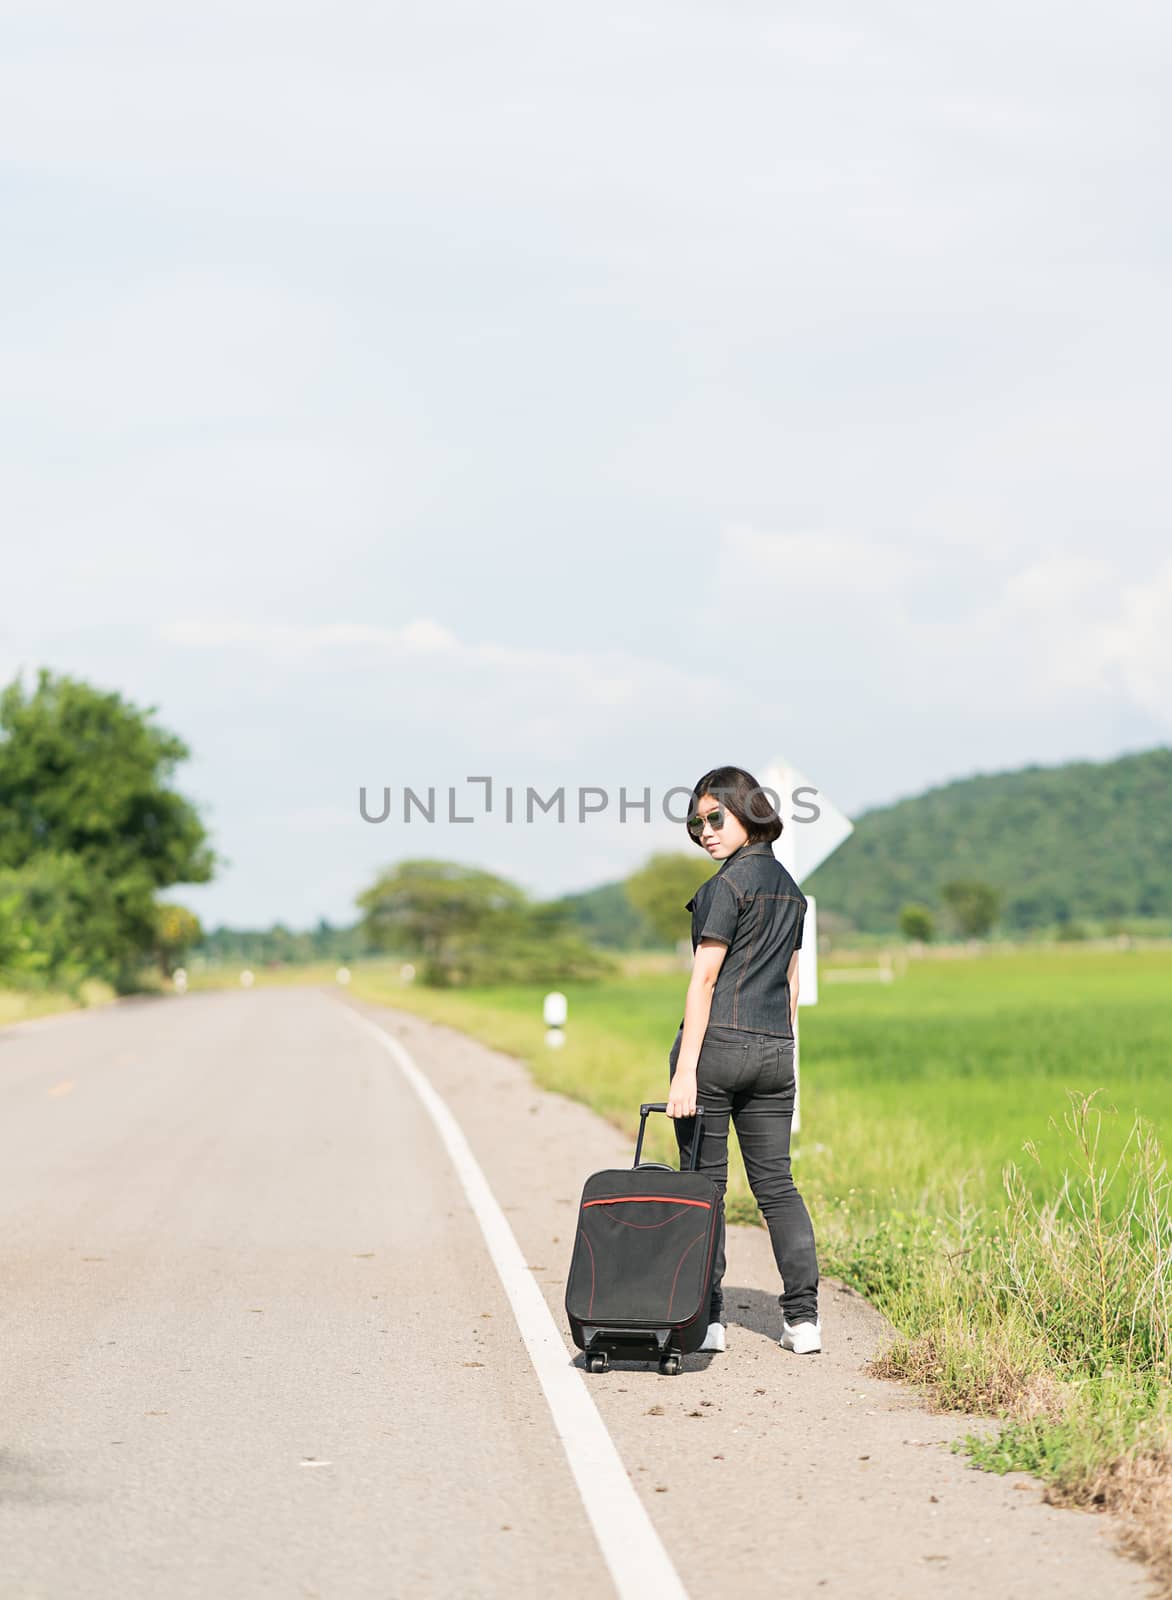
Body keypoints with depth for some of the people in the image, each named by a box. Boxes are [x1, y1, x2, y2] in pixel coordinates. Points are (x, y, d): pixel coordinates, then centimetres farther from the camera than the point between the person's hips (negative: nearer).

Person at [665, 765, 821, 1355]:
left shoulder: (727, 885, -9)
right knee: (776, 1183, 9)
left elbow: (704, 979, -14)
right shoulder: (790, 888, 15)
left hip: (716, 1042, -7)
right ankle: (803, 1317, 4)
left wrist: (685, 1070, -16)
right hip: (774, 1050, 7)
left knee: (703, 1184, 2)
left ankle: (705, 1319, 5)